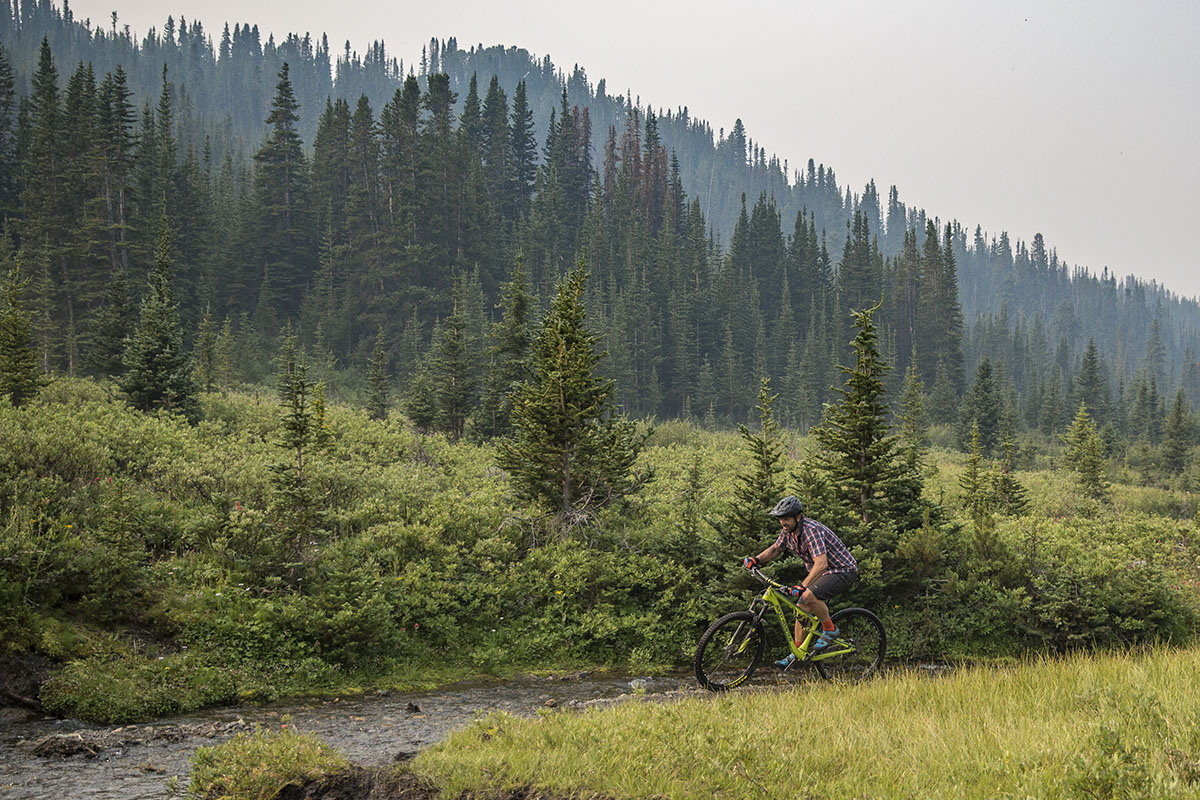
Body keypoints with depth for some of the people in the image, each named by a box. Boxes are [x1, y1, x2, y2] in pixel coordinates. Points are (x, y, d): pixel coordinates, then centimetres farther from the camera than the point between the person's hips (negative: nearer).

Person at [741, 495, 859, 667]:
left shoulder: (812, 530, -29)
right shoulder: (788, 531, -2)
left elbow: (821, 564, -38)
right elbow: (775, 549, 16)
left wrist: (802, 586, -46)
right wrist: (756, 559, -3)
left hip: (843, 571, -9)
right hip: (823, 573, 9)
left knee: (808, 596, -30)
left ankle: (830, 630, -9)